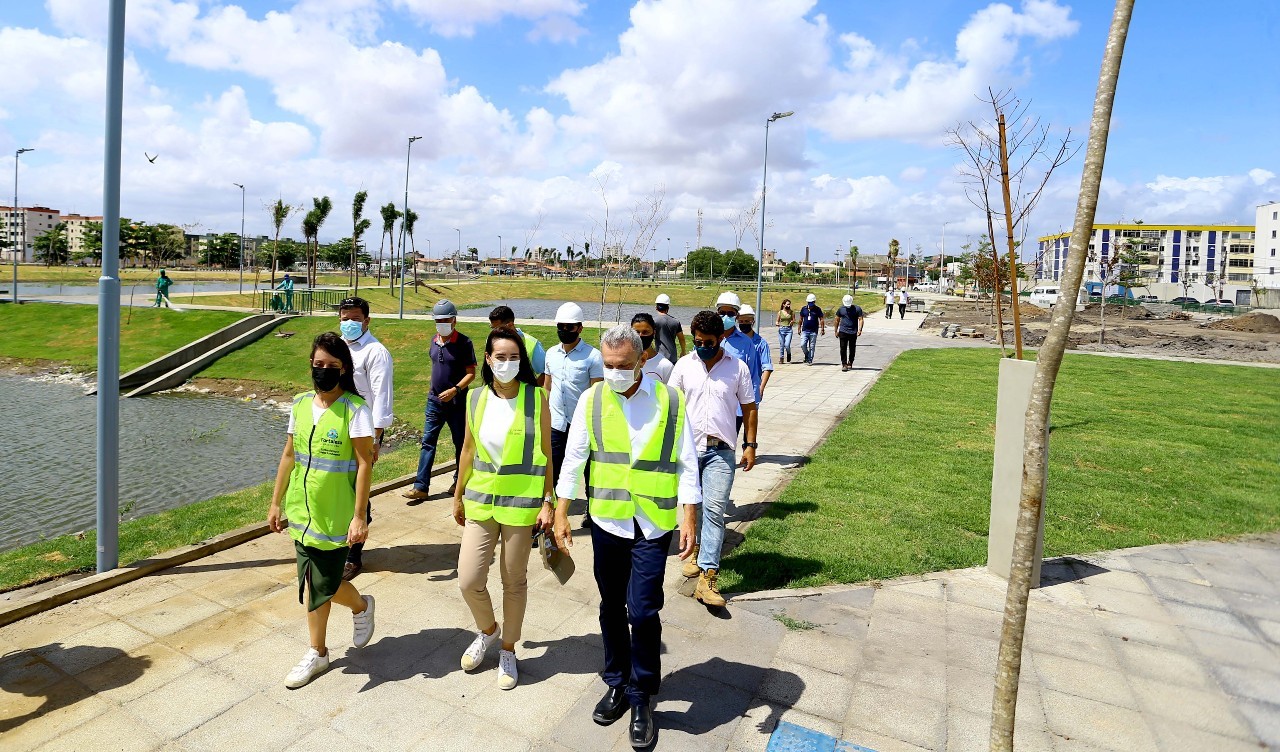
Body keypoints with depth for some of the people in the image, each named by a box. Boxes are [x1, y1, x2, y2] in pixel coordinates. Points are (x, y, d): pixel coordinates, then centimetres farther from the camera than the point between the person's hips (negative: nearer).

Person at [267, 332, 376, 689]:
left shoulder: (356, 409, -13)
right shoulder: (301, 403, 3)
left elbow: (364, 464, -14)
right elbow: (289, 455, 11)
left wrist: (359, 516, -16)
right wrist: (276, 502, 13)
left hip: (335, 515, -5)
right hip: (302, 511, 5)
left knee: (322, 585, 4)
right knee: (315, 584, 10)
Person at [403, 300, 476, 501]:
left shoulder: (463, 343, -11)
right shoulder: (434, 341, 7)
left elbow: (471, 373, -12)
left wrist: (455, 390, -23)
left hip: (457, 402, -5)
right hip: (435, 401, 5)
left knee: (461, 443, 9)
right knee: (428, 442, 2)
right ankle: (421, 486, 4)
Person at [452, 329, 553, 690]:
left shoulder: (536, 398, -9)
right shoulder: (476, 398, 0)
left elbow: (546, 453, -5)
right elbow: (468, 449, 10)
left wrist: (548, 502, -7)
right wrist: (458, 496, 15)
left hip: (521, 502, -3)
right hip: (480, 500, 3)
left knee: (514, 582, 10)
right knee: (468, 581, 3)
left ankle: (507, 650, 34)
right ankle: (488, 630, 35)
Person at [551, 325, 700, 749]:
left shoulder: (670, 401, -6)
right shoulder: (591, 401, -1)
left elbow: (686, 465, -2)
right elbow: (574, 460, 4)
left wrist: (688, 520, -6)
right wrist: (561, 514, 4)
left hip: (653, 524, -2)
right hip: (607, 520, 3)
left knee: (643, 611, -4)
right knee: (611, 608, 15)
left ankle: (642, 699, 18)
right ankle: (618, 684, 36)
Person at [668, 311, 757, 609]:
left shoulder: (737, 367, 0)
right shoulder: (684, 365, 3)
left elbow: (748, 408, 6)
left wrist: (750, 445, 1)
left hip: (720, 450, -2)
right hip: (688, 447, 2)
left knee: (714, 509, -9)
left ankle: (708, 577, -9)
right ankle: (698, 550, 38)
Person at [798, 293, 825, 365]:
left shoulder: (817, 309, -1)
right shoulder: (804, 309, 5)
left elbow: (821, 319, 1)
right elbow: (801, 319, 14)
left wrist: (822, 329, -6)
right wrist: (799, 328, 13)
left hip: (813, 331, -2)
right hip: (805, 330, 2)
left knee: (812, 347, 2)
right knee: (802, 344, -9)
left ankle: (810, 360, 10)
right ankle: (806, 355, 17)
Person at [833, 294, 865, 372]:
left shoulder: (857, 309, -2)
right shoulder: (841, 309, 4)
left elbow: (861, 319, -4)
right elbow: (837, 320, 13)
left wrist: (860, 330, -16)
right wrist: (836, 331, 12)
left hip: (853, 332, -1)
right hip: (843, 331, 1)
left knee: (852, 349, 9)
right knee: (843, 348, -5)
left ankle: (850, 362, 27)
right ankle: (844, 364, -2)